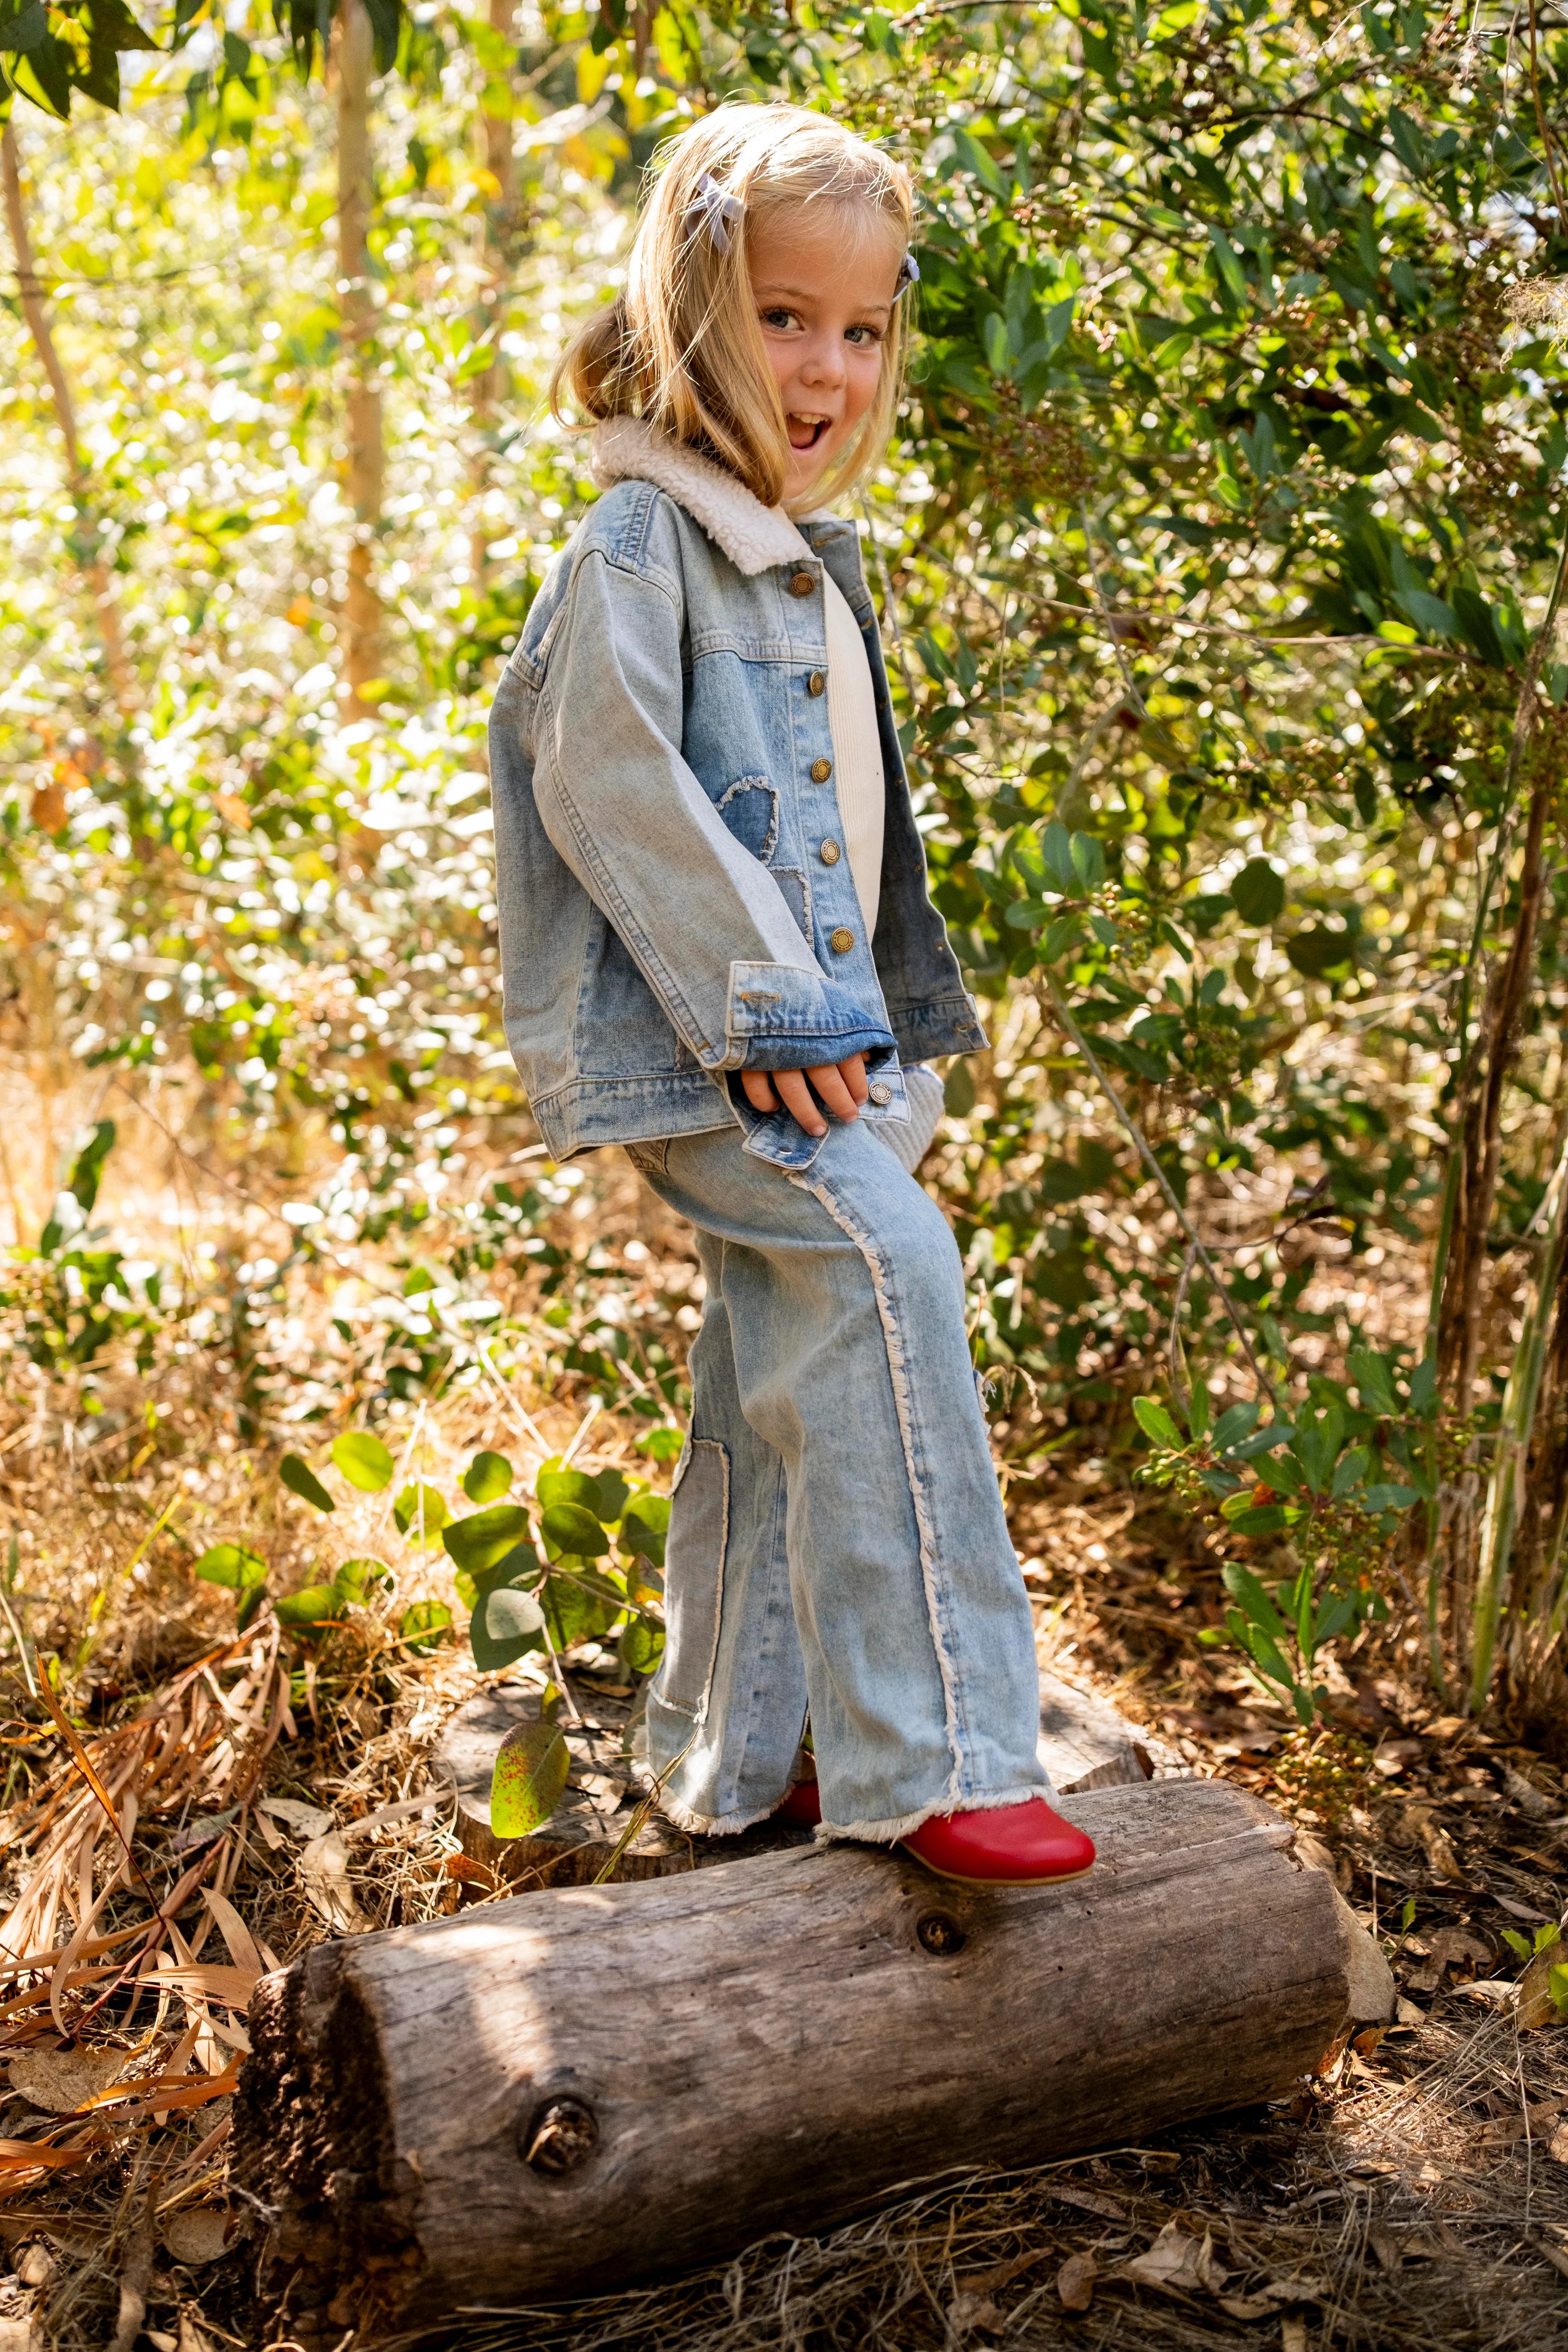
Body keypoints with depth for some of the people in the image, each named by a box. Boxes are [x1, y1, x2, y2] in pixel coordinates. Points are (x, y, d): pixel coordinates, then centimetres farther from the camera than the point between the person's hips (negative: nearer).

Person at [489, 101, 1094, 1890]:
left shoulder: (813, 561, 19)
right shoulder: (638, 538, -9)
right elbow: (611, 780, -19)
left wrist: (875, 1018, 21)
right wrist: (762, 1009, -21)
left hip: (803, 1030, 9)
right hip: (682, 1035, -9)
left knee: (786, 1385, 10)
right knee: (884, 1258, -26)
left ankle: (738, 1764, 24)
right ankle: (927, 1761, -22)